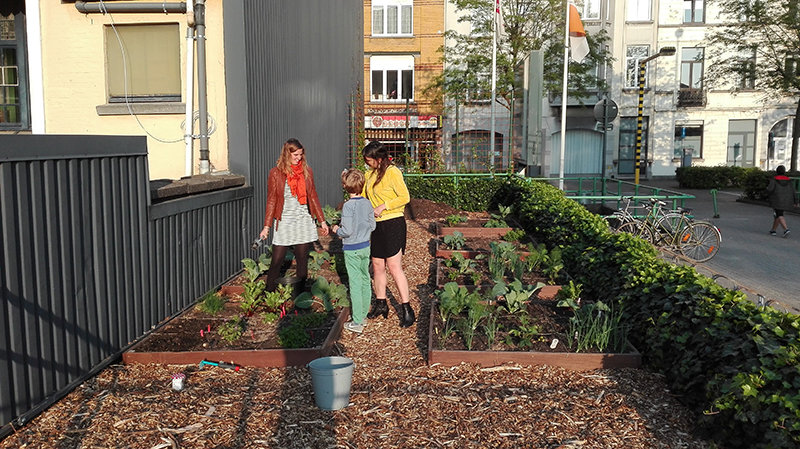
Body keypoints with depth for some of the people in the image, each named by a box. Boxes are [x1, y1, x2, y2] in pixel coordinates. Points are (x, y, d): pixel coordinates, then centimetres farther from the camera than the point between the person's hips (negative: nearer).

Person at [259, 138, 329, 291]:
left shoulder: (306, 171, 6)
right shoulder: (276, 173, -3)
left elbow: (313, 197, 11)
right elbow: (271, 201, -1)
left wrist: (322, 221, 10)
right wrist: (266, 226, -6)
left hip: (303, 221, 3)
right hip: (284, 222, -3)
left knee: (302, 261, 7)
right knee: (276, 261, -2)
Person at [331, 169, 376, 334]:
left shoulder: (348, 206, -19)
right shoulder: (367, 203, 0)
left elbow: (347, 231, -22)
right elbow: (372, 226, 7)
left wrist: (336, 229, -3)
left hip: (352, 249, -6)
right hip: (365, 246, 7)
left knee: (355, 284, -2)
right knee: (365, 281, 15)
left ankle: (357, 323, 3)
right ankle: (363, 315, 28)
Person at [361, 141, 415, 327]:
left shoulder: (392, 172, -12)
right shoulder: (370, 174, 13)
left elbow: (405, 197, -16)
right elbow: (364, 196, 24)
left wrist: (383, 206, -18)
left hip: (393, 224, -8)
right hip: (377, 225, 8)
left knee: (394, 267, -9)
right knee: (377, 266, 10)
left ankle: (406, 310, -2)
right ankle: (380, 304, 23)